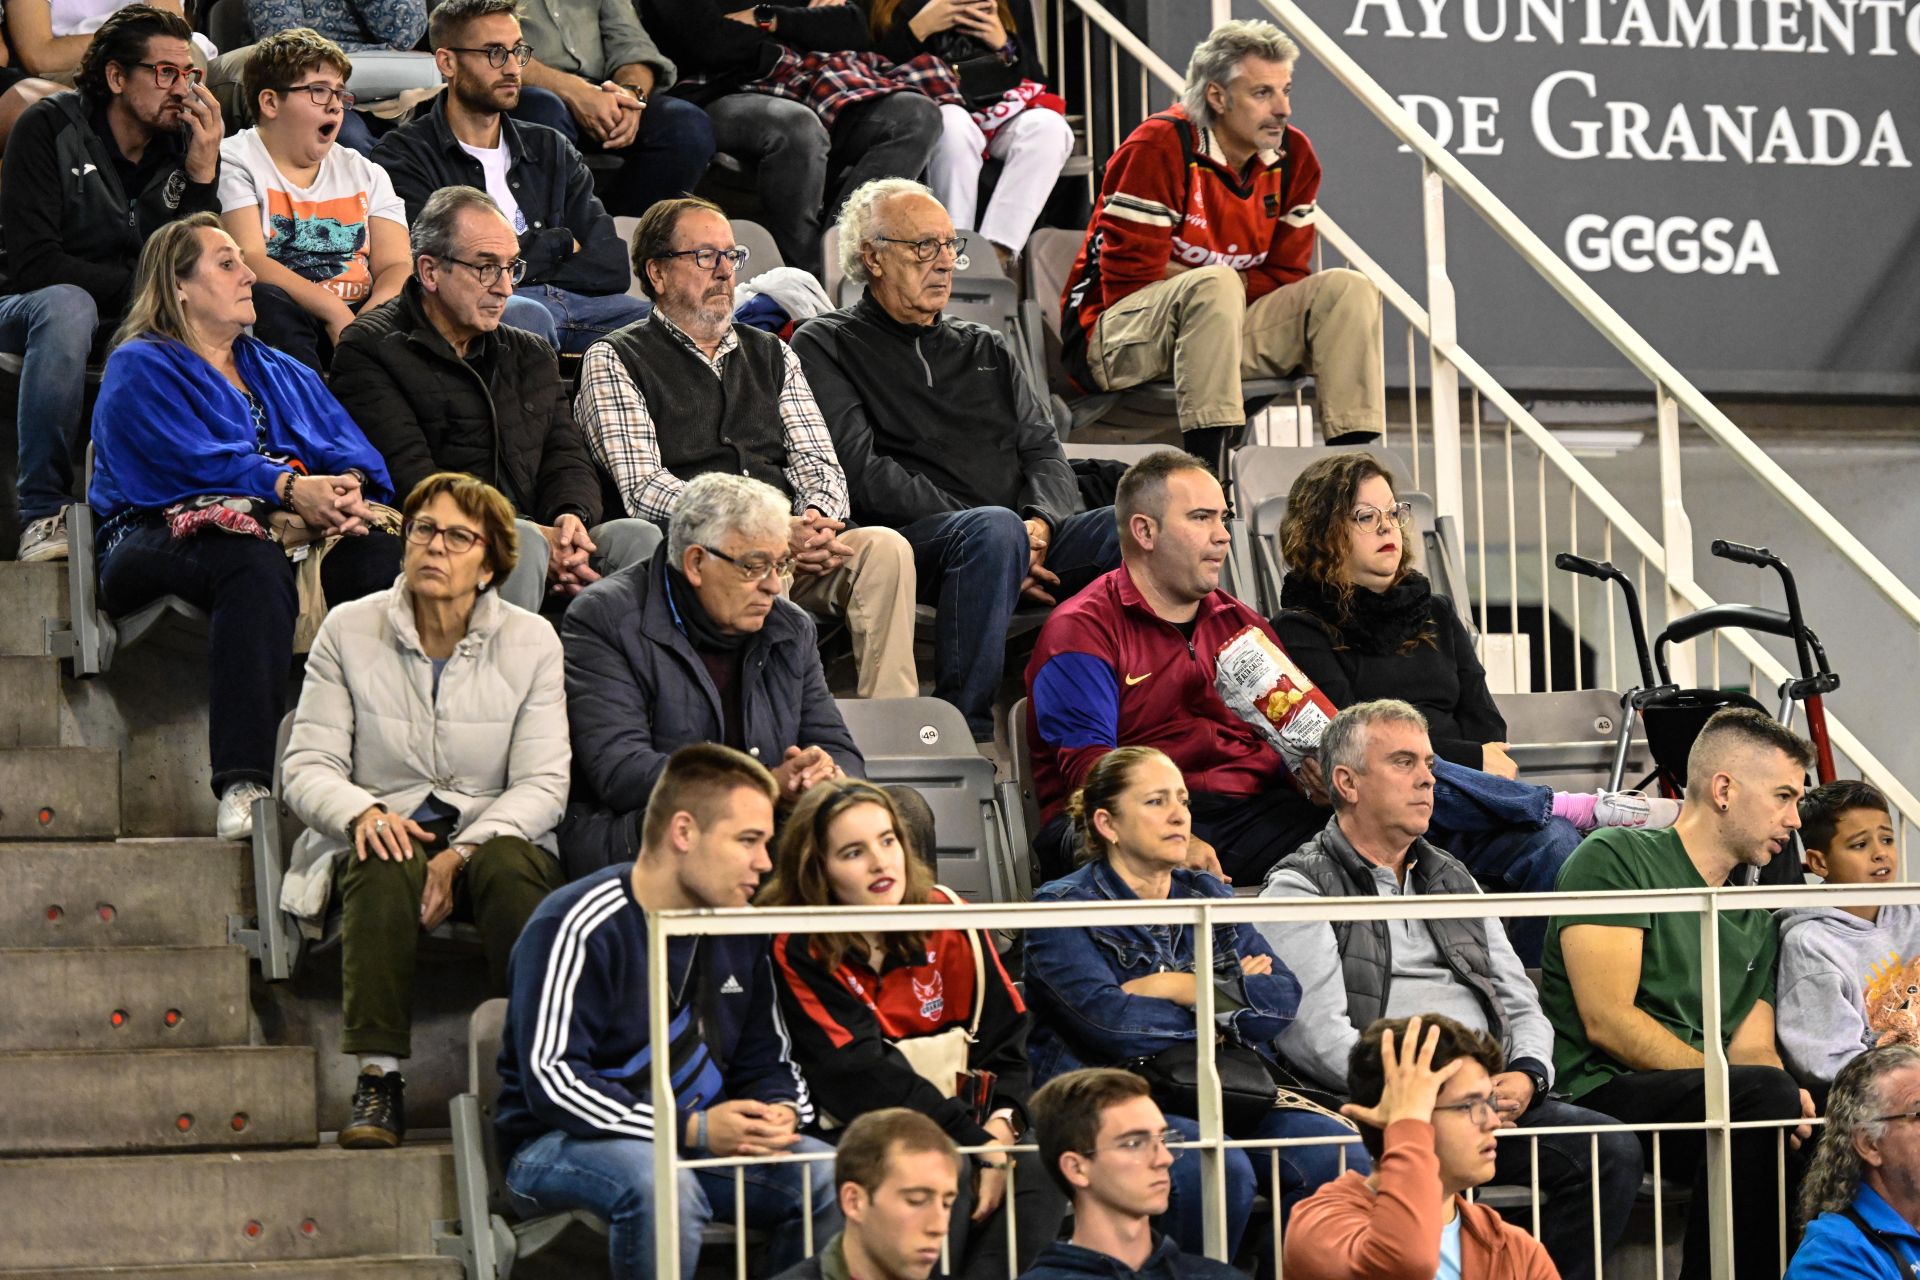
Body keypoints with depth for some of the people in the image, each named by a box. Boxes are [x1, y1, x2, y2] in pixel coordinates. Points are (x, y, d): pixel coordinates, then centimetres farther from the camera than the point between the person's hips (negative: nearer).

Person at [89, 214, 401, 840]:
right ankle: (244, 787, -50)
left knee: (378, 554, -27)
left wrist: (350, 487, -11)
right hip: (162, 539, -5)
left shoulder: (282, 372, 30)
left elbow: (349, 449, 14)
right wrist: (291, 489, -20)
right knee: (257, 566, -39)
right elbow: (191, 461, -7)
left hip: (297, 529, 5)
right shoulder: (140, 368, 11)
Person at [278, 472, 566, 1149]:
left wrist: (462, 853, -21)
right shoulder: (348, 630, 3)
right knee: (387, 866, -36)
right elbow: (306, 768, -1)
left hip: (492, 839, 0)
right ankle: (379, 1080, -37)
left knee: (510, 867, -35)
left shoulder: (532, 643, 2)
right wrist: (362, 812, -24)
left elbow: (542, 785, -4)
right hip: (385, 836, 0)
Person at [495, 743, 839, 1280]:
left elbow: (765, 1061, 16)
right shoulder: (578, 926, -16)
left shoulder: (740, 929, 7)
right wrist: (692, 1129, -28)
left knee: (830, 1176, -14)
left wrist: (779, 1112, -10)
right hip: (558, 1146, -7)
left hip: (699, 1139, 7)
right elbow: (552, 1080, -23)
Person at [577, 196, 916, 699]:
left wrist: (817, 518, -9)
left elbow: (818, 463, 18)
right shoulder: (613, 361, 8)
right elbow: (644, 489, -6)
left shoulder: (772, 355, 26)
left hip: (794, 545, 5)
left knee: (884, 547, -25)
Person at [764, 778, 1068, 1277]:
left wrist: (1003, 1118, -12)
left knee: (1037, 1174, -24)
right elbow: (863, 1076, -16)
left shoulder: (945, 917, 6)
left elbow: (1007, 1032, 9)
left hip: (963, 1119, 5)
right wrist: (975, 1141, -22)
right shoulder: (798, 951, -8)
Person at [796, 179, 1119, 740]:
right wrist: (997, 534, -13)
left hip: (1024, 543, 5)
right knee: (993, 529, -39)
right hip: (909, 545, -5)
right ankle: (964, 731, -37)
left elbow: (1044, 451, 19)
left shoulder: (986, 349, 29)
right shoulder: (825, 346, 9)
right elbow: (862, 474, -4)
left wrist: (1039, 522, -7)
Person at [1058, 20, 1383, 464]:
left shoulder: (1292, 157, 4)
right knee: (1213, 286, -37)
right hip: (1114, 338, -7)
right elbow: (1129, 281, -19)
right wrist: (1233, 282, -10)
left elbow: (1285, 275, 6)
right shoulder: (1160, 148, -17)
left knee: (1347, 289, -9)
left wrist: (1232, 286, -14)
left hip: (1219, 327, 7)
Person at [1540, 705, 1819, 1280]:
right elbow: (1607, 1022, -10)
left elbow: (1753, 1049, 14)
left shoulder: (1758, 924, 24)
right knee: (1767, 1092, -32)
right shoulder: (1616, 859, 1)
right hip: (1601, 1095, -6)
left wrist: (1785, 1103, -11)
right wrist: (1731, 1084, -18)